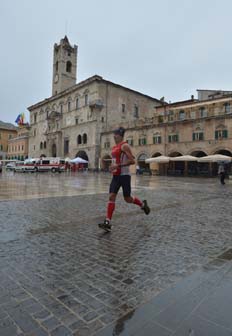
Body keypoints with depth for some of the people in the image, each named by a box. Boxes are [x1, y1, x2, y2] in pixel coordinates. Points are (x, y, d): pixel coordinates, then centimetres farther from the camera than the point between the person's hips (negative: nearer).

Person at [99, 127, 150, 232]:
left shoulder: (124, 146, -10)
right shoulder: (114, 147, 15)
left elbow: (132, 161, -19)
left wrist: (118, 165, -24)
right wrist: (112, 166, 10)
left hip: (124, 175, -7)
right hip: (115, 176, 8)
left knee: (128, 199, 3)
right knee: (111, 197, -3)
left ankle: (142, 204, 33)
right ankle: (107, 223, -4)